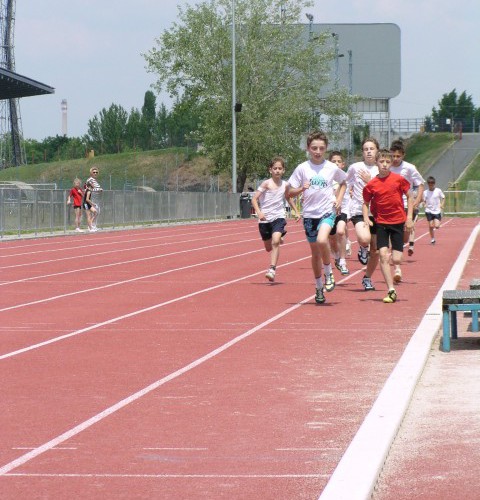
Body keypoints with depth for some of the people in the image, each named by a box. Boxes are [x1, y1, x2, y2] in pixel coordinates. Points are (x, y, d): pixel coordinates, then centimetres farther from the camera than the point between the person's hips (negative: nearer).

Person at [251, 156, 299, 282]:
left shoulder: (285, 185, 3)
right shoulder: (266, 184, -9)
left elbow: (288, 198, 24)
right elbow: (254, 199, -12)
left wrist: (295, 211, 21)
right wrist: (258, 212, -26)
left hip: (278, 217, 1)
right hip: (265, 219, -1)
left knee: (275, 241, -24)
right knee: (268, 248, 12)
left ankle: (272, 269, -24)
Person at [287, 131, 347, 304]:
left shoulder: (332, 168, 0)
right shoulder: (302, 168, -2)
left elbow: (343, 183, 20)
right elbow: (290, 193, 0)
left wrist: (339, 199, 5)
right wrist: (301, 189, -20)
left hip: (328, 212, -2)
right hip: (310, 214, 2)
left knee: (322, 240, -29)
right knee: (315, 252, 9)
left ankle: (328, 273, -5)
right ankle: (319, 288, 25)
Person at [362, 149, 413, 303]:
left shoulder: (399, 179, -4)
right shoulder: (371, 184, -3)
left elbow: (409, 197, 6)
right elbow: (366, 203, 10)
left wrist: (409, 217, -1)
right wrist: (366, 218, -7)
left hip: (398, 221, 0)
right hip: (381, 222, 0)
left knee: (396, 259, -4)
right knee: (383, 256, -13)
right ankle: (391, 291, -10)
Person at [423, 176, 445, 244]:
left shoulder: (438, 191, -3)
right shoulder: (425, 192, 0)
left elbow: (443, 198, 7)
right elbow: (424, 201, 9)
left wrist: (442, 205, -8)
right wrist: (425, 205, -11)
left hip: (437, 211, -1)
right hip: (429, 211, 1)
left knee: (437, 226, -11)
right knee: (431, 226, -3)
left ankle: (434, 228, 26)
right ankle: (432, 239, 12)